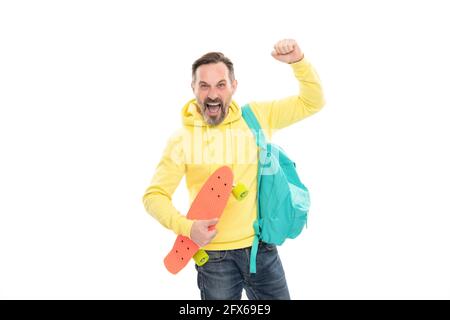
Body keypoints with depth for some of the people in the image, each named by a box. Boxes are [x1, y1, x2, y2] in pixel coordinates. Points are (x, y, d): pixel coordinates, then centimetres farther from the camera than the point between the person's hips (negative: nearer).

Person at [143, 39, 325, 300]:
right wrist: (186, 226, -24)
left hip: (263, 248, 3)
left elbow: (312, 103, 5)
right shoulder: (183, 139, -9)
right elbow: (154, 196, -6)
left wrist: (298, 61, -11)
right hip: (215, 257, -2)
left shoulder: (257, 116, 0)